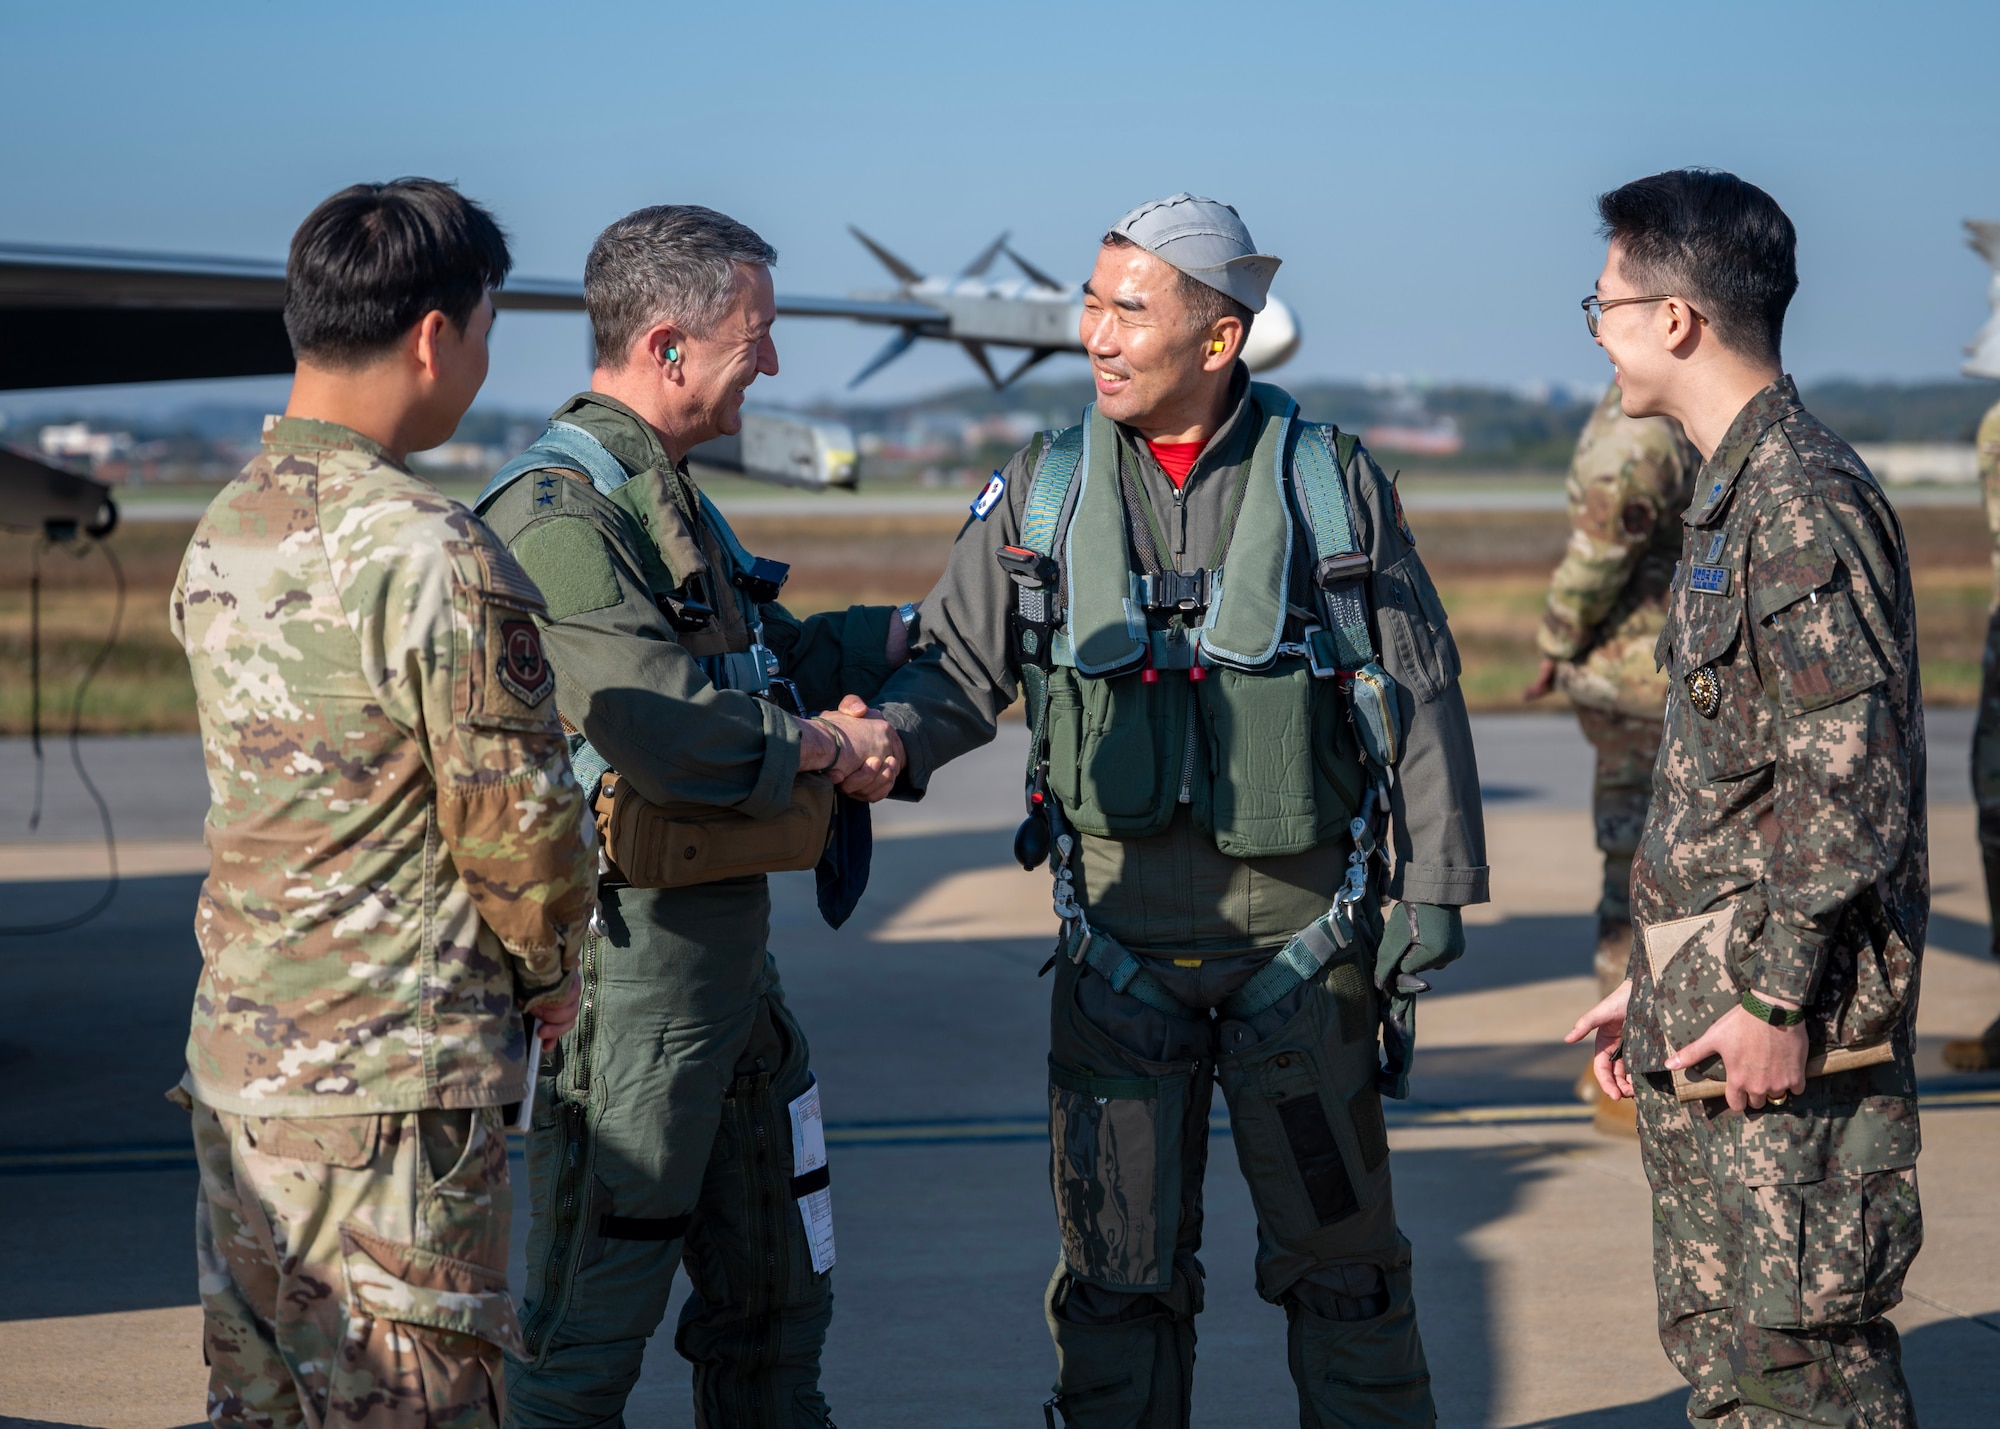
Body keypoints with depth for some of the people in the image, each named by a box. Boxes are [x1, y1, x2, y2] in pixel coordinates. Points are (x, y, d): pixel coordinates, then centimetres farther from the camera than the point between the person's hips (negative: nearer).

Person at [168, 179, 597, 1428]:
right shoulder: (430, 554, -19)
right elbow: (518, 826, -15)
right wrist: (549, 969, 6)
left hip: (236, 1055, 8)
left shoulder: (223, 535, 8)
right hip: (396, 1077, -8)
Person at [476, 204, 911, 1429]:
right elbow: (663, 730, -28)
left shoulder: (666, 493, 16)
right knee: (588, 1324, -3)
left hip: (729, 942, 10)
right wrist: (826, 747, -14)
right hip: (630, 946, -10)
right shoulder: (559, 513, -18)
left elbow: (767, 657, 26)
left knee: (775, 1293, 19)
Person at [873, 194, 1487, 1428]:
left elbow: (1423, 699, 2)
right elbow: (959, 666, 5)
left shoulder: (1336, 485, 0)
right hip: (1119, 943, 2)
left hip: (1301, 936, -1)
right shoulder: (1042, 494, 4)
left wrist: (1435, 893, -2)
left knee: (1337, 1255, 8)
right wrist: (882, 744, -17)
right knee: (1119, 1265, 6)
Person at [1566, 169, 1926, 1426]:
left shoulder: (1806, 498, -16)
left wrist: (1779, 999, -20)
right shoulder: (1734, 493, 16)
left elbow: (1848, 777, -21)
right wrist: (1658, 982, 22)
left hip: (1789, 1037, -10)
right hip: (1705, 1020, 10)